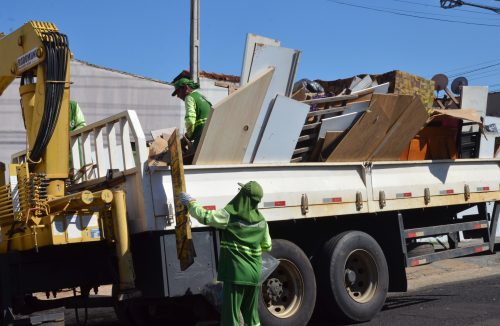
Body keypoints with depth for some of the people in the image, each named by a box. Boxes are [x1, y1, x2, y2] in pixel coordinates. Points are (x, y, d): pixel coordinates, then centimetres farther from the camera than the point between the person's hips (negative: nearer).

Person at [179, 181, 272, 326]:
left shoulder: (229, 215, -14)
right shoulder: (260, 220, 4)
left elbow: (205, 216, -12)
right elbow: (267, 246, 14)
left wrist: (190, 202, 3)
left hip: (235, 273, -5)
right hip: (254, 274, 5)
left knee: (231, 314, -2)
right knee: (251, 314, 18)